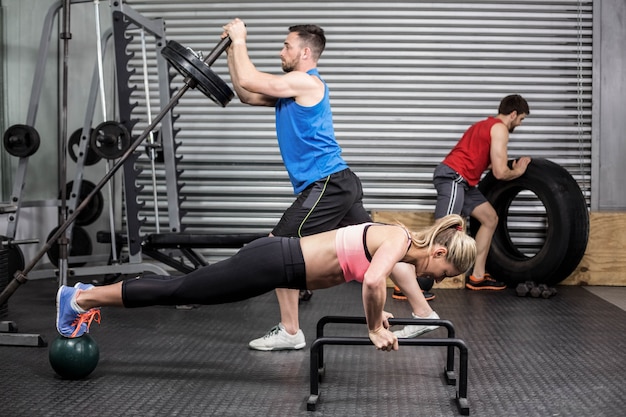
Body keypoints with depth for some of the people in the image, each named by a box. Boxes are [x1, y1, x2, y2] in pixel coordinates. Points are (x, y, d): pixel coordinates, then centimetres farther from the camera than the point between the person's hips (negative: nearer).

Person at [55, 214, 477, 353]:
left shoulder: (398, 238, 10)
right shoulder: (399, 240, -17)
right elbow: (372, 280, -37)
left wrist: (377, 310, 23)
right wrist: (375, 329, -21)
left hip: (281, 259, 8)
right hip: (273, 263, -8)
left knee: (185, 290, 15)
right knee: (180, 291, 0)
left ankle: (89, 295, 25)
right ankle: (82, 299, 12)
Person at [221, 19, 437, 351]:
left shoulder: (305, 82, -11)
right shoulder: (294, 88, 19)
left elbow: (249, 80, -14)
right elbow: (247, 94, 21)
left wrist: (240, 40, 1)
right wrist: (232, 49, 18)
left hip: (326, 186, -11)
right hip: (336, 184, 11)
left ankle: (289, 332, 2)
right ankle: (423, 313, 16)